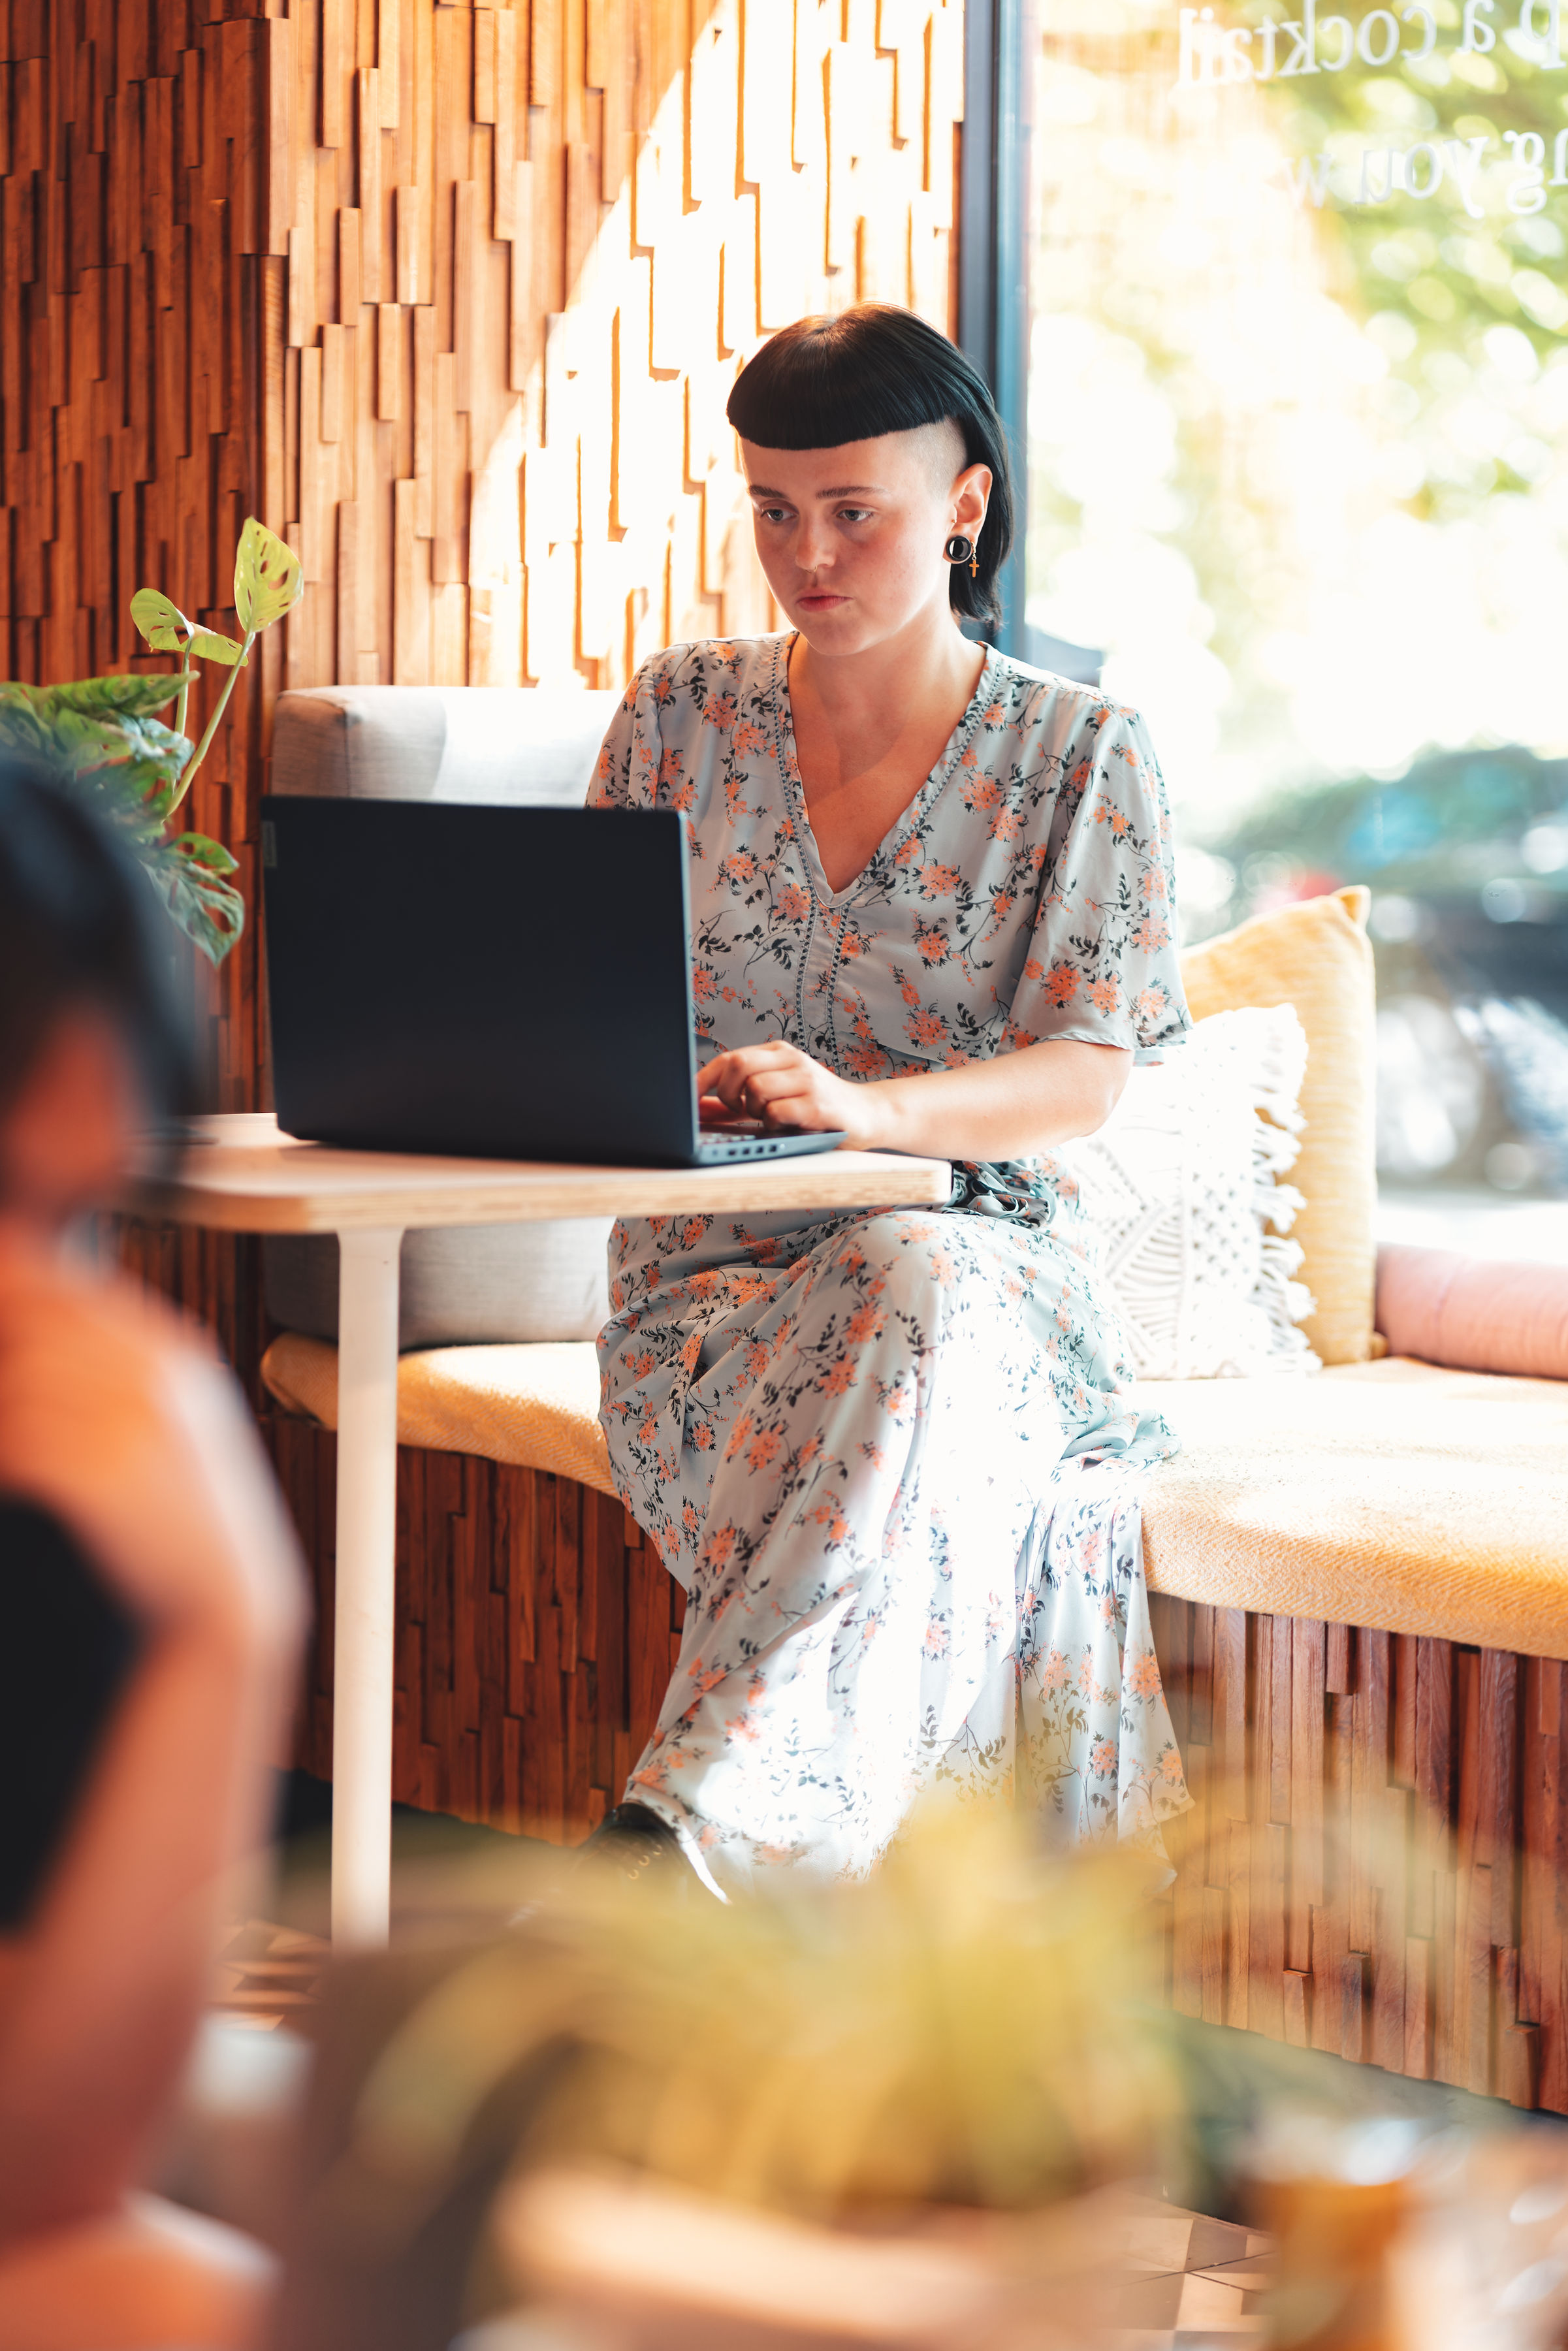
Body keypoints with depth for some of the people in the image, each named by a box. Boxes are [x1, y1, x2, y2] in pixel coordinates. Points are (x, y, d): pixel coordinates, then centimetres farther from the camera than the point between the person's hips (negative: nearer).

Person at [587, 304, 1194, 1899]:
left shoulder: (1080, 754, 4)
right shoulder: (679, 715, 11)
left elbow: (1085, 1079, -7)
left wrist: (865, 1105, -28)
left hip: (975, 1247, -1)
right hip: (713, 1262, 2)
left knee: (914, 1303, -39)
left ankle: (678, 1839, -52)